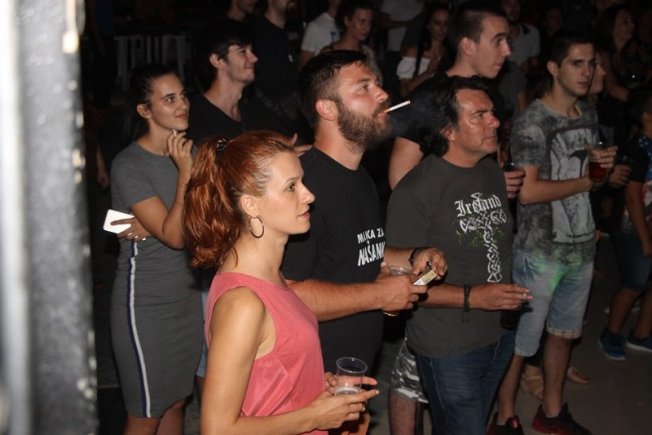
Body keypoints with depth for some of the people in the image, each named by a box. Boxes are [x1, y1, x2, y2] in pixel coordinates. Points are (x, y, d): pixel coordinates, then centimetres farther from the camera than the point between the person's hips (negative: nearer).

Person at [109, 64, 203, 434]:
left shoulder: (185, 152, 4)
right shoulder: (129, 166, -16)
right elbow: (175, 236, -20)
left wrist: (152, 229, -14)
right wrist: (185, 171, -22)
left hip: (187, 294, 6)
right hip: (146, 303, -6)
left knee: (176, 402, 16)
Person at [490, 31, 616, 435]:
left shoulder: (589, 116, 8)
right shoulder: (532, 122, -15)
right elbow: (528, 191, -22)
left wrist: (604, 165, -3)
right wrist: (586, 182, -11)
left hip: (581, 246, 7)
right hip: (540, 250, -7)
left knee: (564, 333, 19)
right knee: (520, 339, 3)